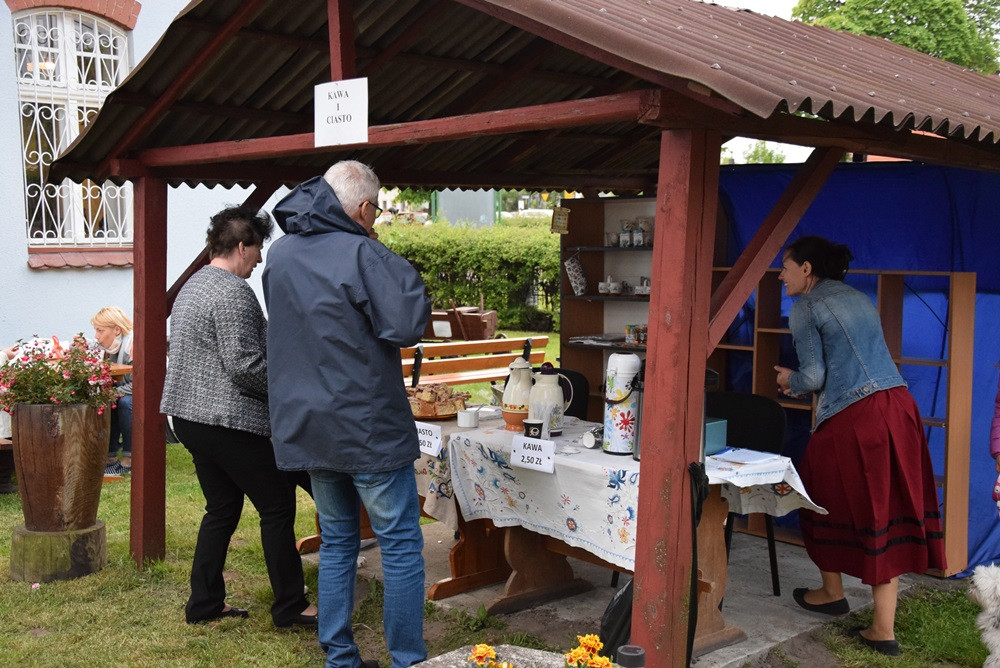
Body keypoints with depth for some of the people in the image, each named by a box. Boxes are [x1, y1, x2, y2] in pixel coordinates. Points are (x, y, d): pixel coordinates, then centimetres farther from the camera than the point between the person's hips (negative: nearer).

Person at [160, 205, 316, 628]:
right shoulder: (233, 292, -16)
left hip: (189, 415, 10)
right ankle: (290, 607, 8)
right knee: (277, 507, 1)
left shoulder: (192, 287, 15)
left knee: (221, 509, 18)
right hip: (229, 421, -10)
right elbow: (245, 365, -22)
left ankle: (204, 604, 22)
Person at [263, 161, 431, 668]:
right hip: (368, 426, -7)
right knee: (401, 544, 4)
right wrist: (400, 269, -6)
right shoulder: (360, 253, -16)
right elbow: (407, 326, -21)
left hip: (305, 427, 7)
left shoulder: (279, 254, 8)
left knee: (336, 540, 18)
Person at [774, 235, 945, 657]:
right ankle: (884, 629, 7)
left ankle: (832, 592, 34)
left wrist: (790, 380, 15)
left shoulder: (805, 308, -2)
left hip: (852, 417, -7)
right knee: (887, 509, 6)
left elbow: (814, 376, -7)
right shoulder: (859, 298, 22)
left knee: (828, 499, 15)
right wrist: (801, 384, 29)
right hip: (899, 405, 7)